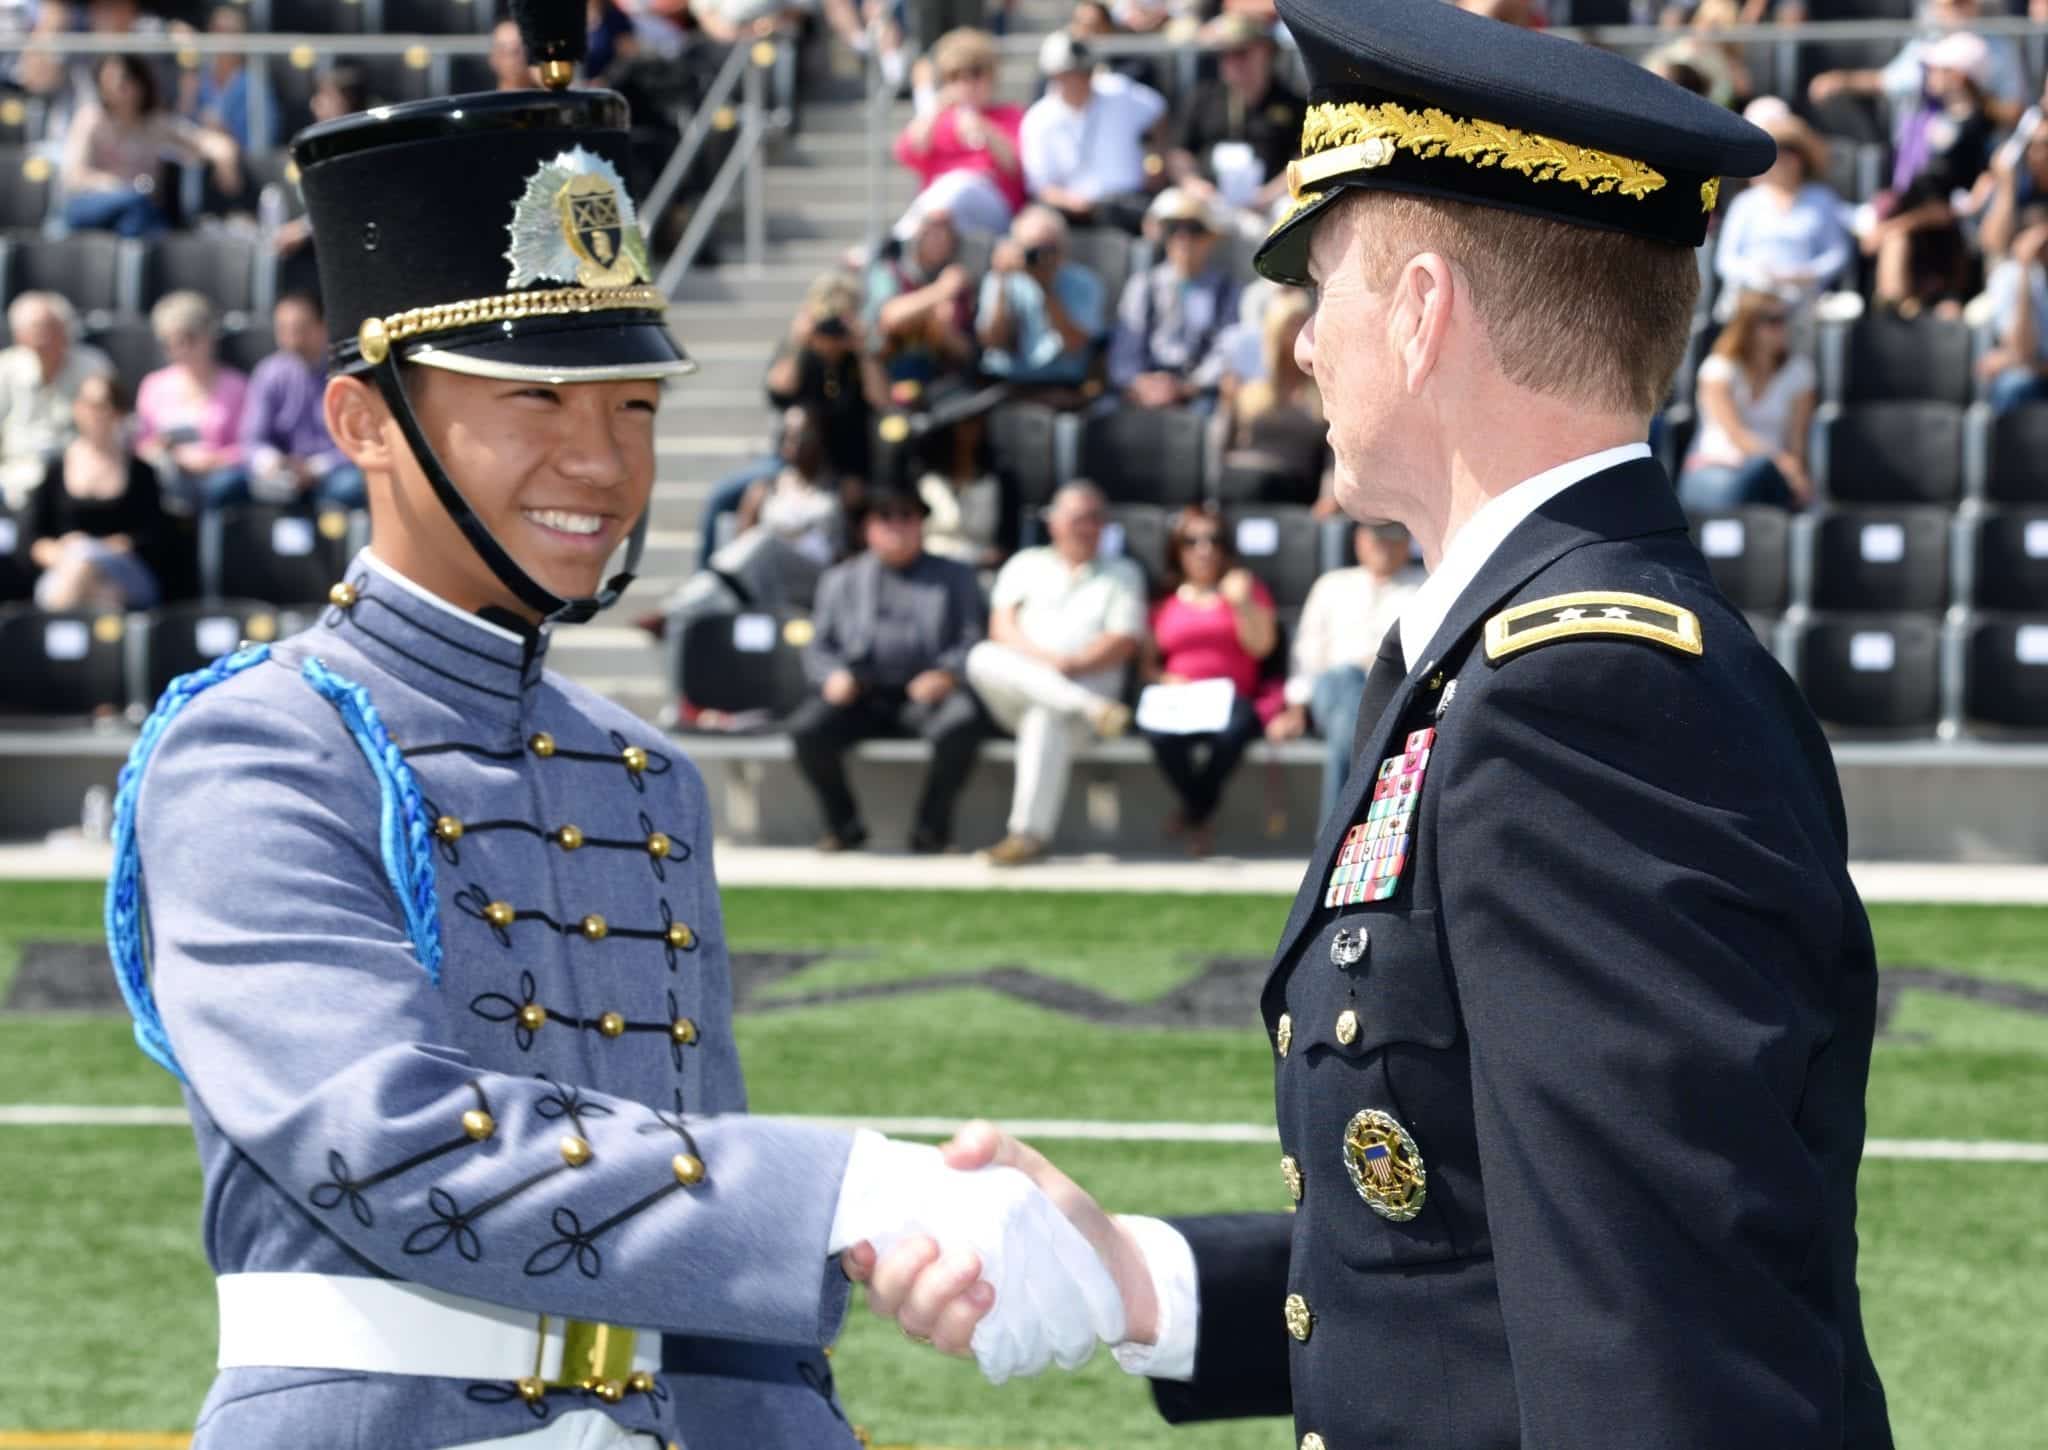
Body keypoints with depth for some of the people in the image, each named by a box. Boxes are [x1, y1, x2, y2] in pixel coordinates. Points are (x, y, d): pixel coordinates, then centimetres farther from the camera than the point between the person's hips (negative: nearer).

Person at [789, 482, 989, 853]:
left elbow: (974, 640, 7)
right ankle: (844, 826, -8)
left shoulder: (955, 577, 20)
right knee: (806, 729, -29)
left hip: (927, 693, -1)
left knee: (961, 724, -36)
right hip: (862, 695, 1)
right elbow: (819, 649, 18)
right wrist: (834, 676, -6)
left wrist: (947, 674, -14)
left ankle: (930, 828, -17)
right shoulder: (840, 579, 25)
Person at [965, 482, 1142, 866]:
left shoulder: (1122, 574, 18)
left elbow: (1122, 645, 3)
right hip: (1014, 694, 2)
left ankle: (1031, 833, -42)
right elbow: (1001, 626, 6)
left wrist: (1072, 664, -14)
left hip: (1087, 683, -2)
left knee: (1047, 720, -37)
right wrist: (1042, 658, -14)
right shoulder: (1026, 565, 22)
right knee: (983, 658, -32)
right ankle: (1093, 708, -41)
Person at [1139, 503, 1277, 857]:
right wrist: (1163, 680, -5)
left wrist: (1242, 603, -9)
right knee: (1158, 732, -36)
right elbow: (1147, 662, 16)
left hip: (1231, 698, 0)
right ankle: (1202, 815, -10)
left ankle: (1196, 811, -9)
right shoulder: (1165, 602, 17)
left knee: (1231, 730, -38)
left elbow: (1262, 645, 5)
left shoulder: (1248, 589, 17)